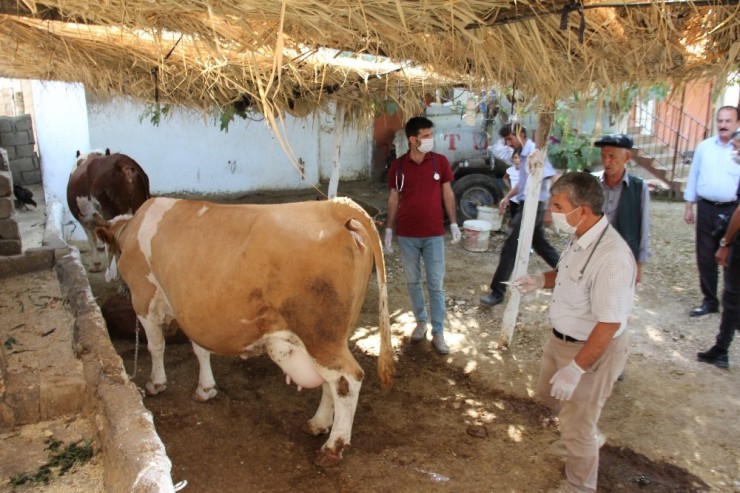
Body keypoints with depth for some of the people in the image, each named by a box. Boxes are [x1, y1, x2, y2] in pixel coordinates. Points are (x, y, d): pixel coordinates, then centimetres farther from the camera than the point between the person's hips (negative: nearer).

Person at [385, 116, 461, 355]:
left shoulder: (440, 161, -3)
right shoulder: (398, 166, -2)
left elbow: (447, 193, 5)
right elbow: (394, 199, 5)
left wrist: (454, 223, 1)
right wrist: (389, 230, 4)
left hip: (434, 234, -1)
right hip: (407, 235, 1)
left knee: (436, 284, 3)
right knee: (413, 281, 13)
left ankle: (438, 332, 14)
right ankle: (421, 322, 32)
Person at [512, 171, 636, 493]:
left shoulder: (611, 256, -34)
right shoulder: (581, 238, -5)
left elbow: (609, 324, -30)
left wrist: (576, 368, -28)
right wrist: (542, 280, -2)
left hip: (593, 349, -9)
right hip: (562, 338, 9)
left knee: (576, 429, 10)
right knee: (549, 392, 31)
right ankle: (589, 435, 58)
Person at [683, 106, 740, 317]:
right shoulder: (704, 146, 6)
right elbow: (694, 177, 10)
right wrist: (688, 207, 9)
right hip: (706, 208, 3)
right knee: (705, 258, 10)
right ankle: (710, 301, 23)